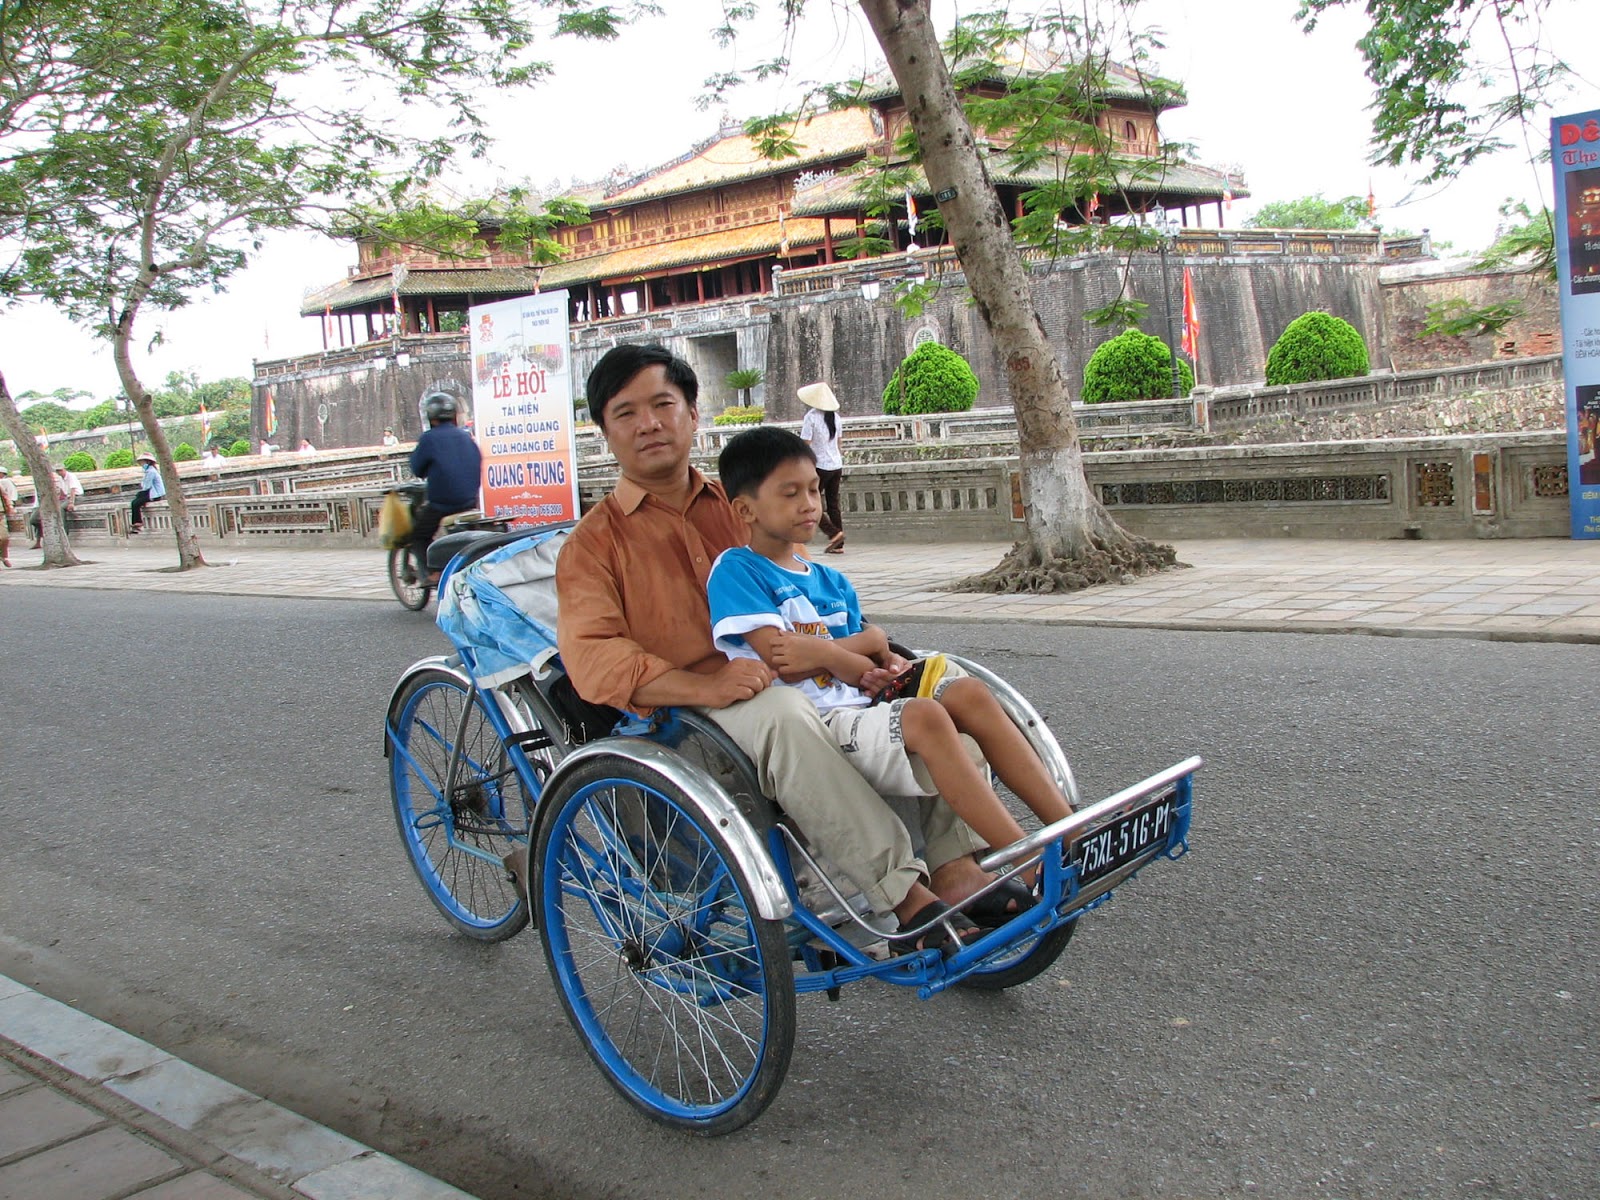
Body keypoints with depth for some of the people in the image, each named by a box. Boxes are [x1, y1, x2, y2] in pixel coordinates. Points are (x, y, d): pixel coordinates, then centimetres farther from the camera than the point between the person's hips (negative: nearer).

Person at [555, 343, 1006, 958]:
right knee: (783, 715, -38)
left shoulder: (740, 508, 23)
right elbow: (592, 658, -9)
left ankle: (955, 864, -22)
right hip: (691, 714, -5)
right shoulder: (594, 541, 6)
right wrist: (706, 686, -26)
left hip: (796, 673, 6)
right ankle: (905, 895, -37)